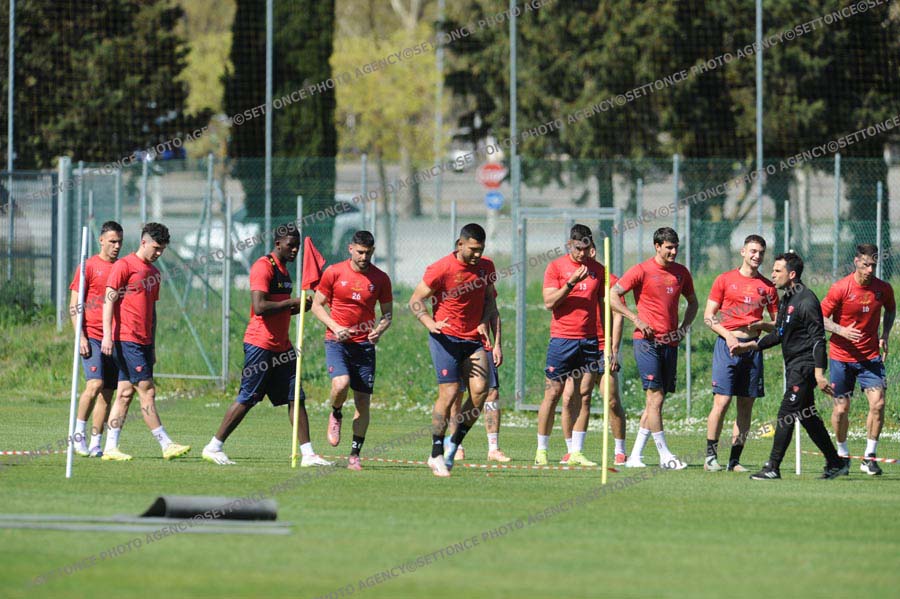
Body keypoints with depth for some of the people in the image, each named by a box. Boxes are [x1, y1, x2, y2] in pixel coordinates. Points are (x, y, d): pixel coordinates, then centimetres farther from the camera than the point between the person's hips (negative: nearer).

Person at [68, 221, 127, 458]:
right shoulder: (88, 266, -1)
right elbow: (74, 305, -3)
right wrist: (81, 337, -12)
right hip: (92, 337, -5)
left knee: (107, 393, 2)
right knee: (95, 385, -18)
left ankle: (95, 444, 5)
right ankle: (78, 432, -2)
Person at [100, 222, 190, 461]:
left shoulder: (154, 273, 18)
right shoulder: (124, 266, -5)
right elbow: (109, 300, -9)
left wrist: (152, 346, 21)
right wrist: (107, 335, -17)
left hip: (143, 341, 8)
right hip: (126, 339, -8)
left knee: (126, 393, 6)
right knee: (147, 391, -8)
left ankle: (111, 448, 8)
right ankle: (166, 445, -8)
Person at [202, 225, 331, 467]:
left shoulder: (283, 269, 17)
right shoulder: (263, 267, -12)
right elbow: (260, 307, -22)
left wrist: (299, 307, 8)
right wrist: (292, 303, -16)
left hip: (281, 346, 9)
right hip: (260, 345, -9)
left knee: (296, 398, 3)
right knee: (247, 399, -5)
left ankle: (307, 454, 2)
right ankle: (213, 448, 4)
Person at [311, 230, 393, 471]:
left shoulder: (380, 279, 3)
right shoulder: (334, 272, -1)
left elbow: (387, 313, 10)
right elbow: (317, 305, 5)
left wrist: (379, 330, -12)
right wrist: (335, 327, -11)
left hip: (365, 344, 2)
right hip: (337, 342, -2)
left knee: (363, 401, -1)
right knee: (341, 384, -26)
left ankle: (355, 455, 8)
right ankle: (336, 415, 9)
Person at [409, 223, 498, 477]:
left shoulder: (486, 267, 5)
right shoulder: (441, 269, -11)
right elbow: (416, 300, -6)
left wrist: (485, 321, 0)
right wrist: (430, 323, -23)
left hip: (474, 339, 5)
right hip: (446, 338, -5)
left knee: (480, 390, -12)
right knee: (449, 393, -11)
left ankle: (454, 445, 5)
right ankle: (436, 454, 0)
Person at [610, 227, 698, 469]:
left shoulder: (681, 272, 11)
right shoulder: (641, 271, -5)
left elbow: (693, 302, 26)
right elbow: (612, 296, -5)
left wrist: (685, 326, 8)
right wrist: (636, 319, -14)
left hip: (670, 343, 6)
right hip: (647, 341, -6)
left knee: (656, 401, 5)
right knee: (655, 397, -12)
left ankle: (635, 456, 11)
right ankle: (665, 455, -10)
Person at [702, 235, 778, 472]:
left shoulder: (768, 287, 11)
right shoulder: (725, 280, 4)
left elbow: (778, 324, 14)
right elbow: (708, 316, 3)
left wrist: (761, 325, -7)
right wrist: (728, 335, -11)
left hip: (753, 346, 3)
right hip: (727, 344, -3)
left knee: (746, 404, 2)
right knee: (722, 400, -11)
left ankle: (735, 459, 8)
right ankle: (710, 456, -4)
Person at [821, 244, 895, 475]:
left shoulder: (883, 289, -3)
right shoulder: (841, 288, -12)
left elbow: (890, 310, 19)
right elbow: (820, 318, -7)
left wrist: (885, 335, 4)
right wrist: (841, 330, -24)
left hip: (870, 356, 2)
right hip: (841, 357, -2)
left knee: (878, 403, -15)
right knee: (841, 408, 2)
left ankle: (869, 457, -6)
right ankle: (842, 454, 25)